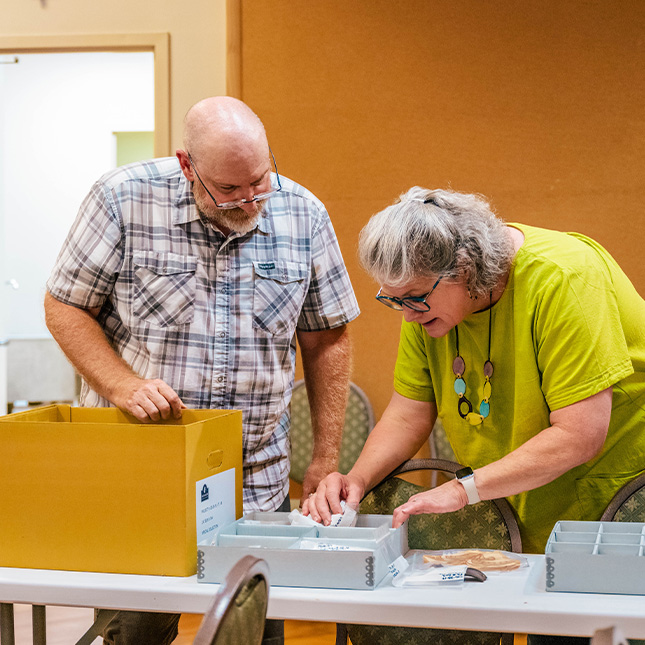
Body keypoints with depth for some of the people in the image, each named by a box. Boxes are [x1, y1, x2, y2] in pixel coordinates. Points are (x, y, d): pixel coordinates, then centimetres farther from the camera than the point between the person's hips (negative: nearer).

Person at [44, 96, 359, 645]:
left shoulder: (302, 214, -1)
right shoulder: (123, 200, -9)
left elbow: (326, 340, 6)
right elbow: (66, 308, -1)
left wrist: (326, 461, 5)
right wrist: (123, 384, -17)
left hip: (255, 482, 2)